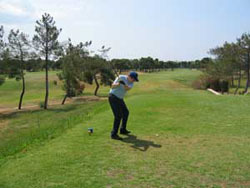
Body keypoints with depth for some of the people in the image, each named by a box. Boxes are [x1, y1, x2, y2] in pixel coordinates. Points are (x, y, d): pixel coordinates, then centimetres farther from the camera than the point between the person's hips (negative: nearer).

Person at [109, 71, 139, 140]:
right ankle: (114, 134, -12)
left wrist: (123, 84, -41)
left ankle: (123, 130, 32)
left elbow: (128, 88, -22)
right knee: (118, 115, -16)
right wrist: (118, 84, -38)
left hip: (120, 99, 8)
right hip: (113, 97, -8)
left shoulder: (131, 83, 1)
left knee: (126, 112, 17)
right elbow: (112, 87, -19)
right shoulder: (121, 77, -15)